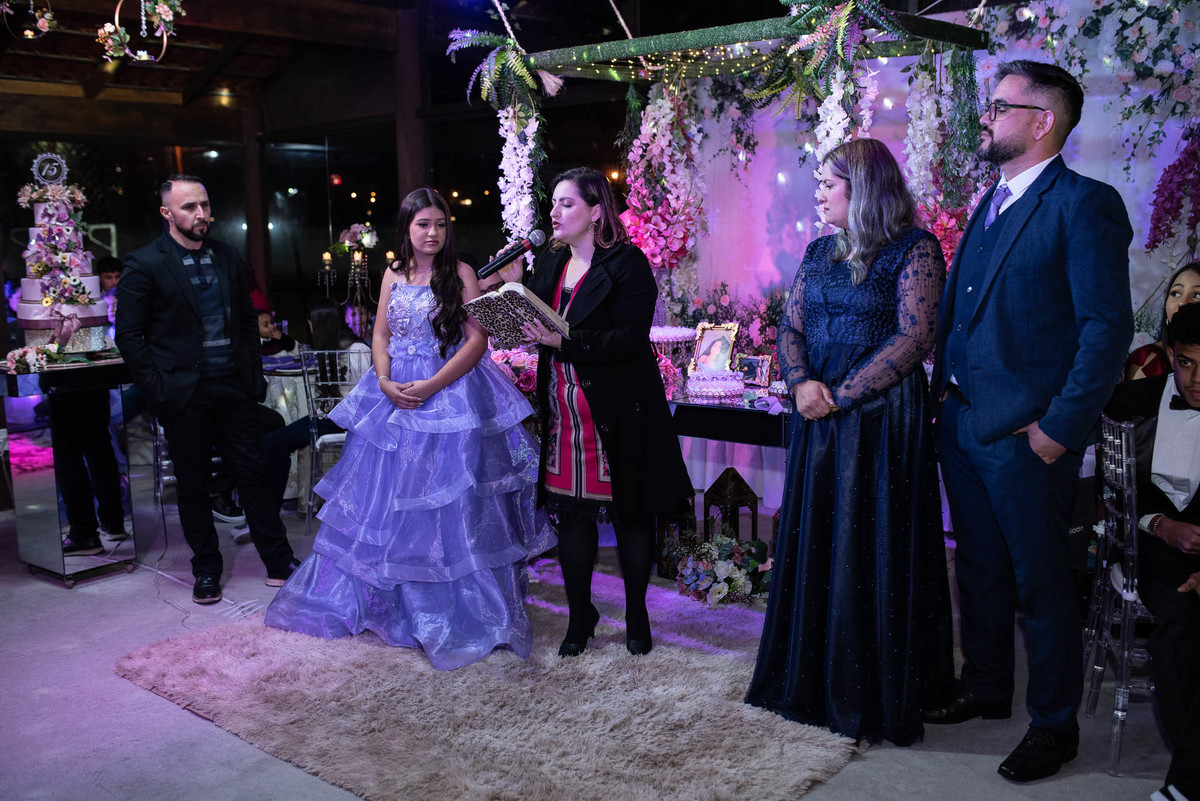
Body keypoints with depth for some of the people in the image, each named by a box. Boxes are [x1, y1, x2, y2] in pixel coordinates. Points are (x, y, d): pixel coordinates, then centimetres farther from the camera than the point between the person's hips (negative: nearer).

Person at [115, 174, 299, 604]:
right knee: (193, 485, 8)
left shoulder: (227, 257, 10)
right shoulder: (145, 263, -5)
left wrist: (254, 373, 8)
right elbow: (129, 333, -5)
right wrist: (156, 388, -9)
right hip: (185, 394, -3)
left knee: (253, 475, 6)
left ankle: (279, 562, 14)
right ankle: (206, 569, 22)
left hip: (234, 387, 3)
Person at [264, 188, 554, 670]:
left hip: (449, 394, -5)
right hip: (394, 393, 5)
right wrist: (386, 383, -8)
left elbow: (476, 340, -10)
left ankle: (458, 615, 9)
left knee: (443, 505, -4)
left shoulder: (461, 274, -3)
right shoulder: (393, 275, 11)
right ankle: (382, 600, 29)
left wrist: (430, 387, -17)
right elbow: (380, 334, 11)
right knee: (384, 500, 11)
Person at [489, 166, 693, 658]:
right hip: (563, 411, 6)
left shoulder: (627, 264, -9)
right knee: (572, 515, 10)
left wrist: (562, 341, -27)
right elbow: (537, 325, 16)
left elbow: (629, 340, -19)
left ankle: (636, 616, 26)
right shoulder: (549, 263, 12)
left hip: (617, 413, -5)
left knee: (630, 514, 7)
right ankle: (579, 616, 26)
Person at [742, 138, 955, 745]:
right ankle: (813, 679, 25)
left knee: (874, 549, 0)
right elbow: (789, 327, 11)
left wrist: (841, 395, -17)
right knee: (815, 543, 11)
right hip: (818, 417, 6)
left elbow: (914, 336, -14)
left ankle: (874, 695, 15)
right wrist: (801, 382, -9)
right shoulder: (819, 253, 14)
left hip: (882, 417, -6)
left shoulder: (913, 249, -6)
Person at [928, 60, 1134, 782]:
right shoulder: (992, 203, 14)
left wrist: (1060, 428, -18)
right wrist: (946, 386, 7)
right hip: (962, 420, 8)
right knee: (980, 568, 20)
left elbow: (1109, 328, -16)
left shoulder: (1083, 205, -12)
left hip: (1026, 433, -8)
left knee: (1041, 584, 6)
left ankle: (1055, 725, 23)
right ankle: (987, 690, 38)